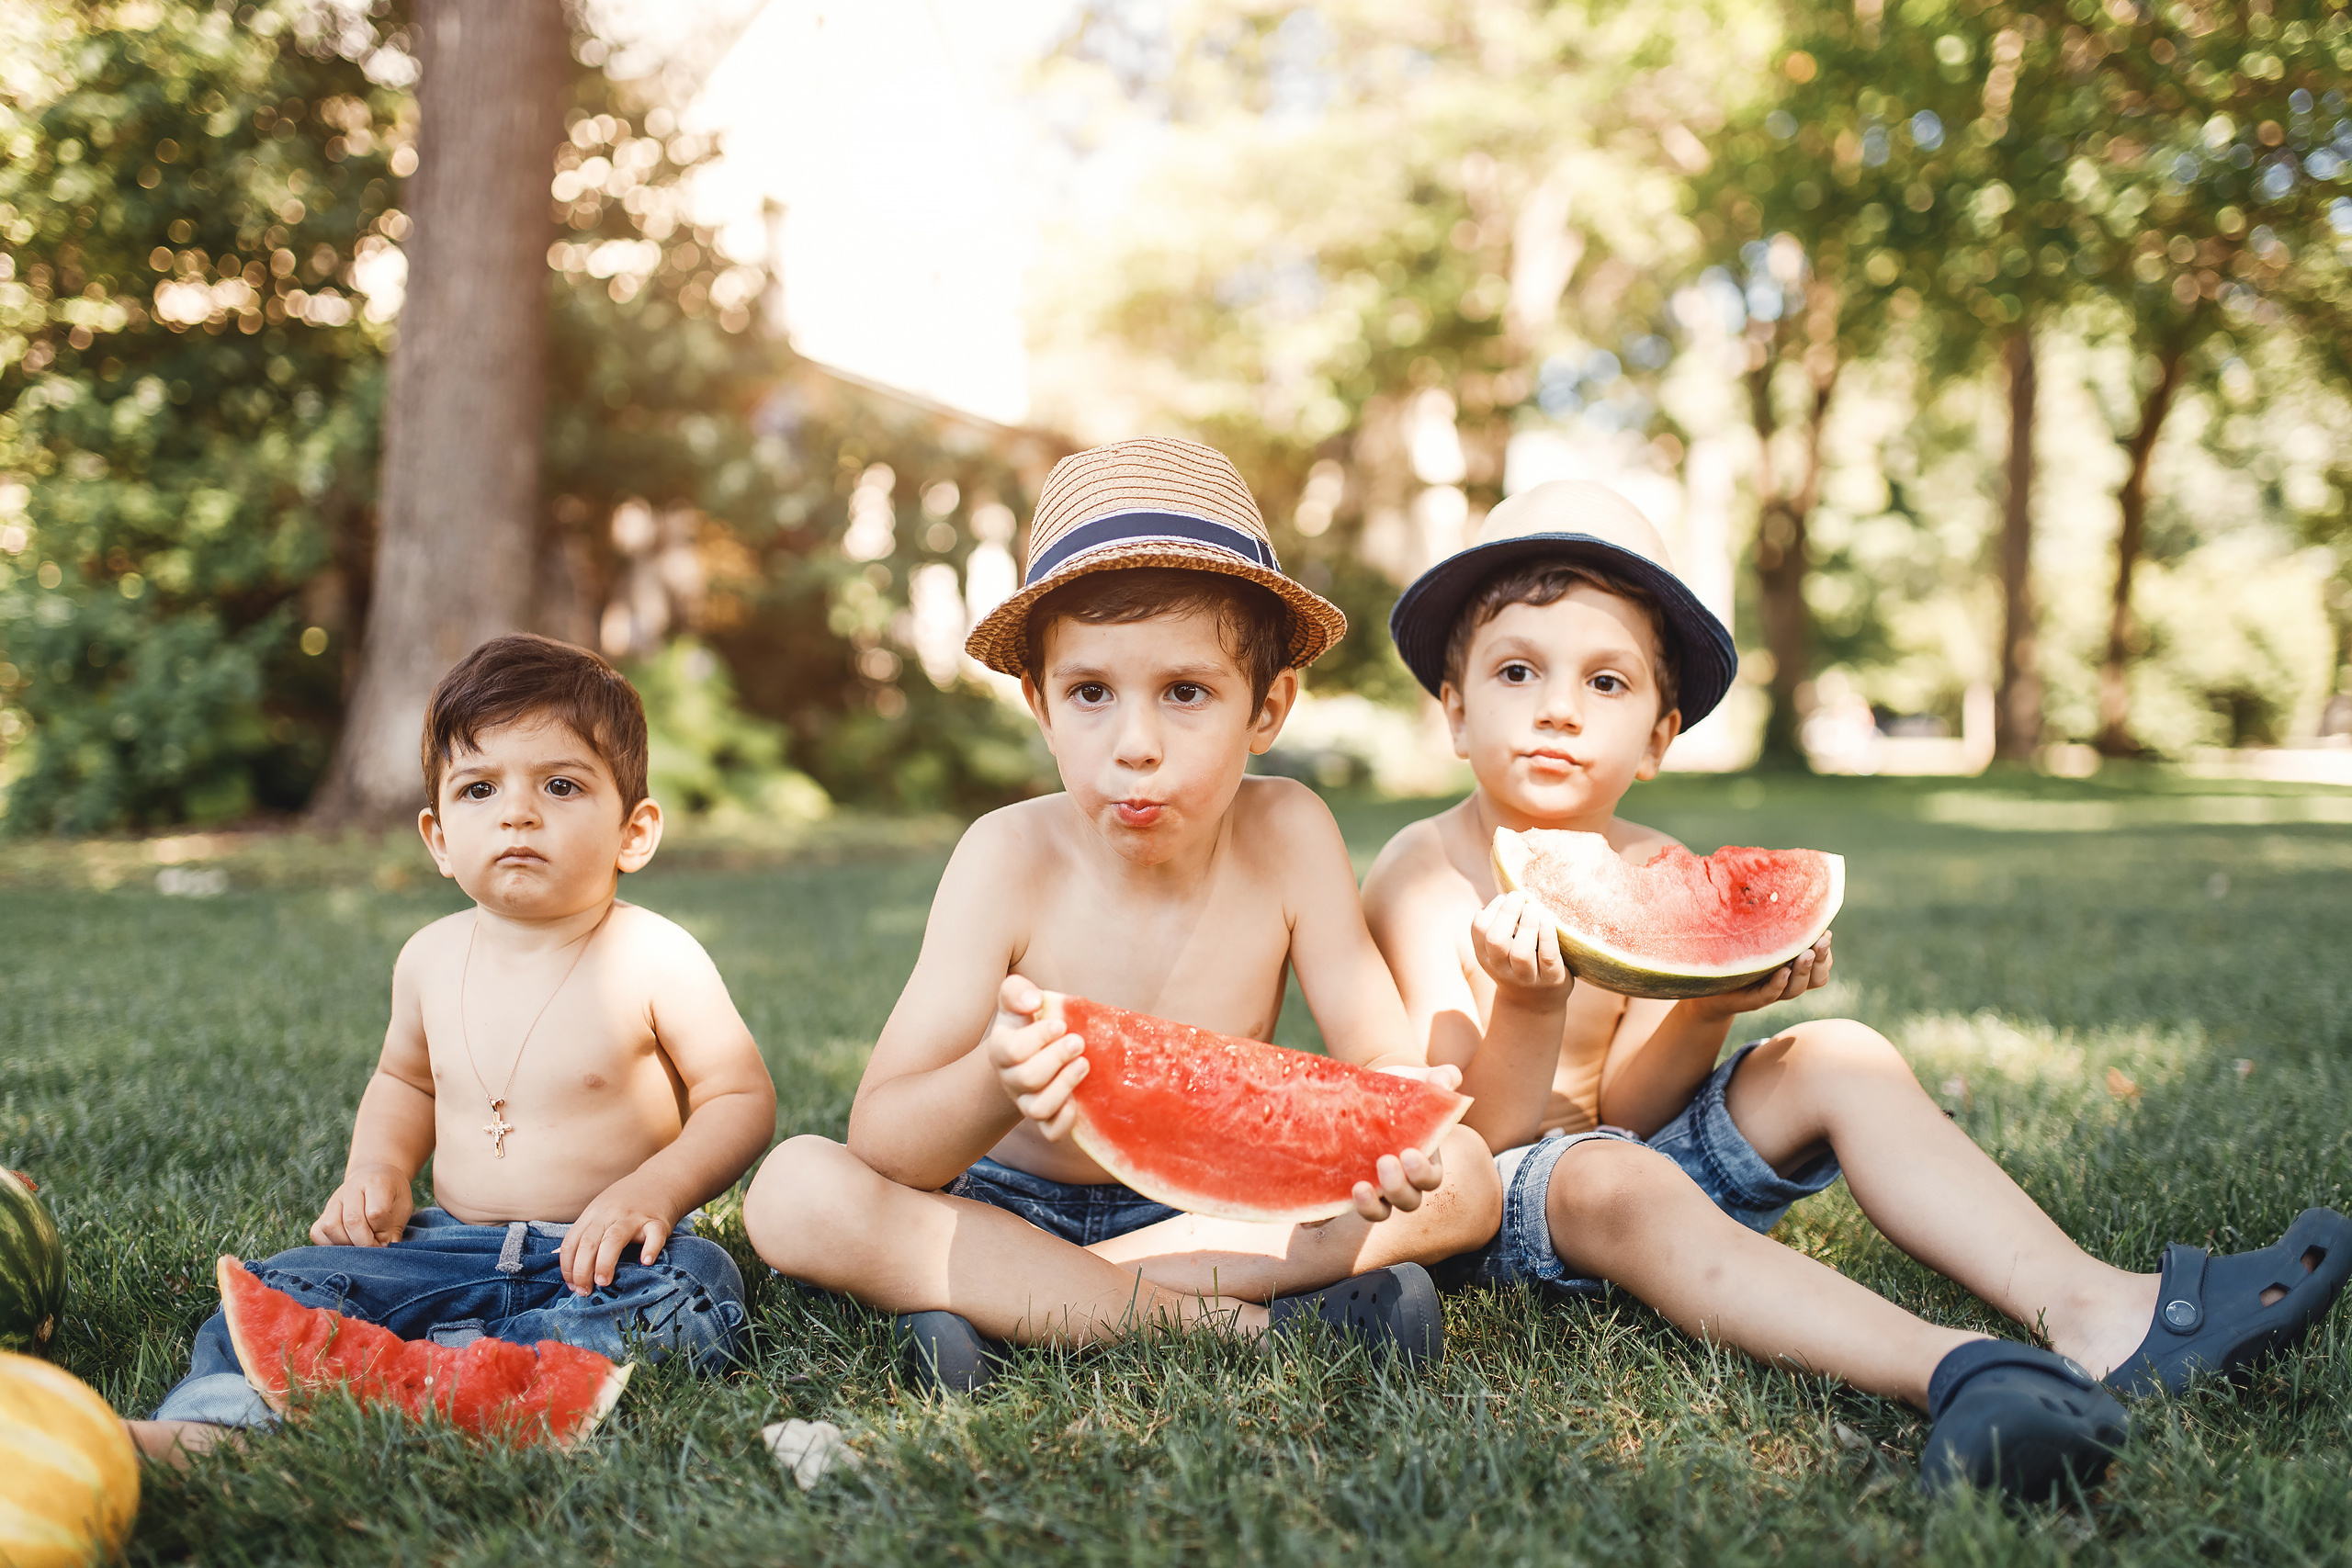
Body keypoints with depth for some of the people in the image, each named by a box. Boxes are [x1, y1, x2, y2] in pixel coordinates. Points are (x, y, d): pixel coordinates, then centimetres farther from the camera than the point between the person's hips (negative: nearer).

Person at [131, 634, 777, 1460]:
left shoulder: (653, 958, -12)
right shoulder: (431, 958, 4)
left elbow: (744, 1098, -8)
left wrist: (652, 1190, -23)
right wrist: (378, 1170, 5)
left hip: (601, 1252, -5)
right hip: (456, 1245, 5)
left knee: (681, 1295, -35)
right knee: (288, 1284, -11)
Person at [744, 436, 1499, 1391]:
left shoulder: (1285, 834, -14)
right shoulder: (1011, 859, -19)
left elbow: (1382, 1055, -11)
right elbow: (880, 1140, -24)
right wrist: (991, 1087, -48)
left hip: (1216, 1207, 2)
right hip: (1013, 1204, -1)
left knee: (1465, 1179, -21)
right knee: (793, 1189, -27)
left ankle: (996, 1302, -26)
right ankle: (1248, 1323, -28)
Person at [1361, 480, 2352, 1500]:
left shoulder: (1658, 876, 1)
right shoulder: (1426, 873, -15)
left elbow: (1624, 1109, -5)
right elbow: (1484, 1130, -20)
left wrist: (1710, 1007, -22)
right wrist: (1529, 1006, -39)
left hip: (1631, 1144, 7)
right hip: (1497, 1197, -6)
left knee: (1840, 1060, -10)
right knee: (1616, 1184, -39)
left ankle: (2081, 1305, -26)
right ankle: (1947, 1371, -57)